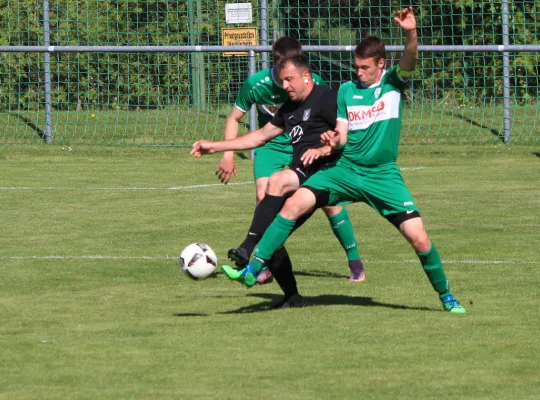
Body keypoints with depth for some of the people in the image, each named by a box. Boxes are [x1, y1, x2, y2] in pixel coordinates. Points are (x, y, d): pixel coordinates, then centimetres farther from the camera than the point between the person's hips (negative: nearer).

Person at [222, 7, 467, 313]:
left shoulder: (394, 82, -1)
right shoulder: (347, 90, 7)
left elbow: (410, 60, -21)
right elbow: (342, 135, 8)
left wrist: (411, 33, -42)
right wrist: (333, 139, -17)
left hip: (383, 175, -2)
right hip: (346, 168, 2)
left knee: (419, 238, -10)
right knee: (294, 204, -17)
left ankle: (446, 295, 13)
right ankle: (253, 270, -14)